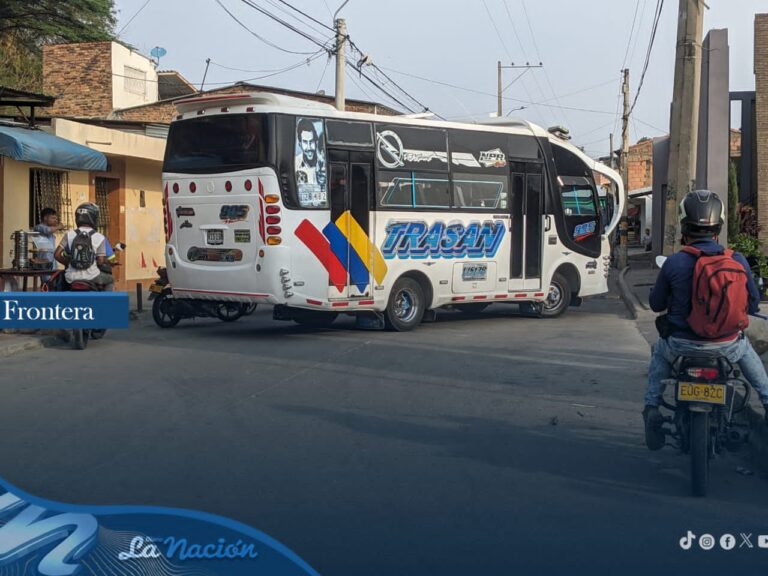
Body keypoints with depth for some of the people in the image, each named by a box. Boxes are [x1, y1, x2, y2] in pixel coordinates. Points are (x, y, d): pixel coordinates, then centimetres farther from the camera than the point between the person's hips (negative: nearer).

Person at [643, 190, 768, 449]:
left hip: (683, 344, -1)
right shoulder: (738, 261, -10)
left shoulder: (673, 263, -14)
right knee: (746, 349, 37)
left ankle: (652, 408, 20)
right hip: (726, 345, 1)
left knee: (660, 352, 33)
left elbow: (656, 304, -1)